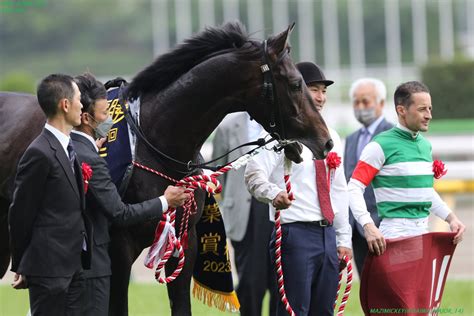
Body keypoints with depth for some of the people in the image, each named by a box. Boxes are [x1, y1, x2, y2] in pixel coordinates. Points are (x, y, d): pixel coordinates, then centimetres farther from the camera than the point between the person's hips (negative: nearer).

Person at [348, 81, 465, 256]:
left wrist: (451, 218, 14)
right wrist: (368, 227, -25)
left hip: (423, 230, 7)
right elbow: (354, 189, -12)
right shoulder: (381, 146, -8)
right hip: (396, 233, -7)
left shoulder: (425, 145, 15)